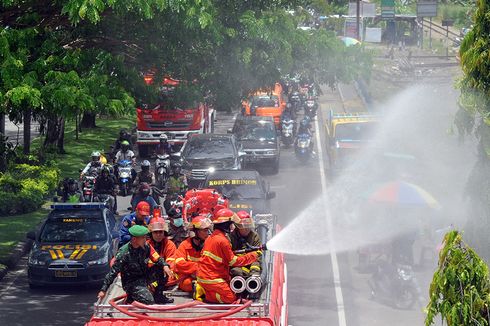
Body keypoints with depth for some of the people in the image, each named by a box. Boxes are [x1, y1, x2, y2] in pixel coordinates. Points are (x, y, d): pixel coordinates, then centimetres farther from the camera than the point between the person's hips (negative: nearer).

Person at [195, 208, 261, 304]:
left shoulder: (211, 238, 12)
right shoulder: (222, 240, -16)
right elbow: (233, 261, -9)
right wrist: (254, 255, -3)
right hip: (211, 278, -9)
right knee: (231, 298, -8)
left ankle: (202, 289, 5)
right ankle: (203, 293, -8)